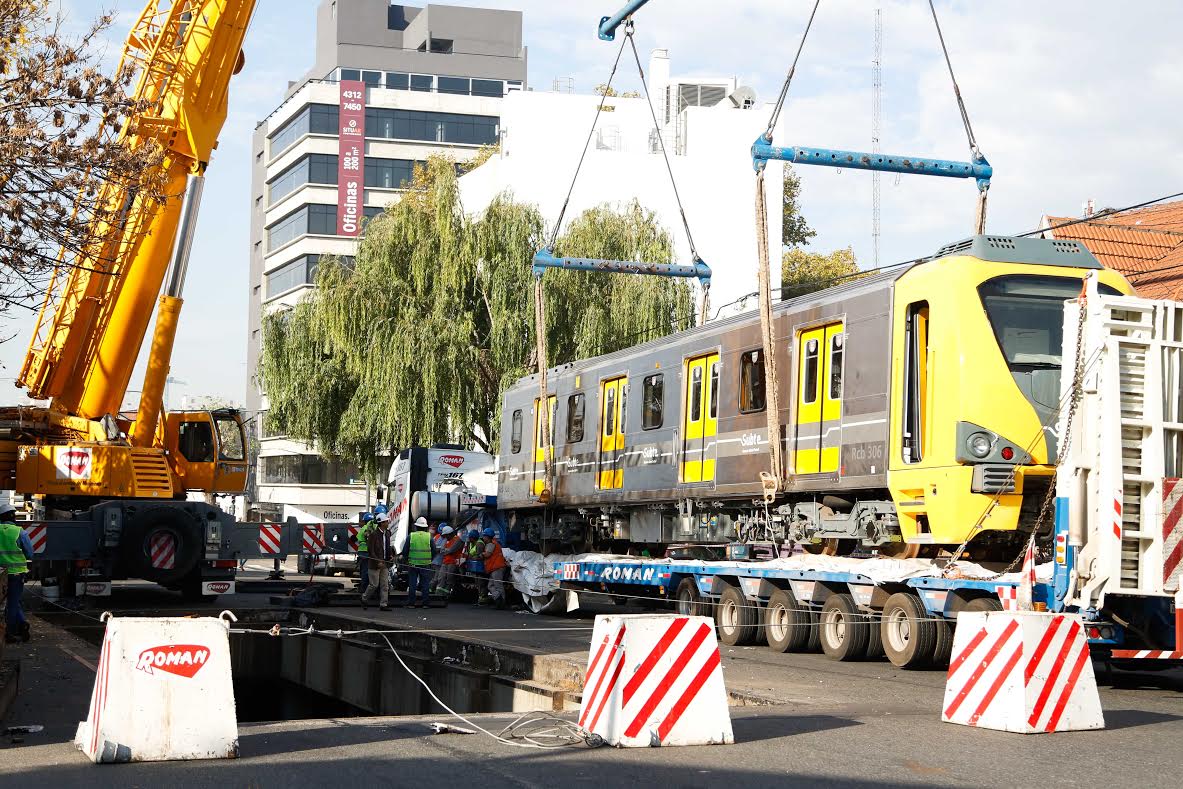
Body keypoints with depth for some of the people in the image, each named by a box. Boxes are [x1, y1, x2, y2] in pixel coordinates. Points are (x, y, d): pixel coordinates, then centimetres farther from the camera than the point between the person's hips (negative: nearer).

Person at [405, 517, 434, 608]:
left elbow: (405, 550, 1)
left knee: (412, 584, 6)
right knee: (425, 584, 7)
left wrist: (407, 559, 18)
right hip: (426, 564, 0)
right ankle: (425, 603, 7)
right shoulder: (429, 537, -1)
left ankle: (411, 603, 6)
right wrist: (430, 559, 20)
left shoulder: (411, 536, -2)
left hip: (413, 563, 0)